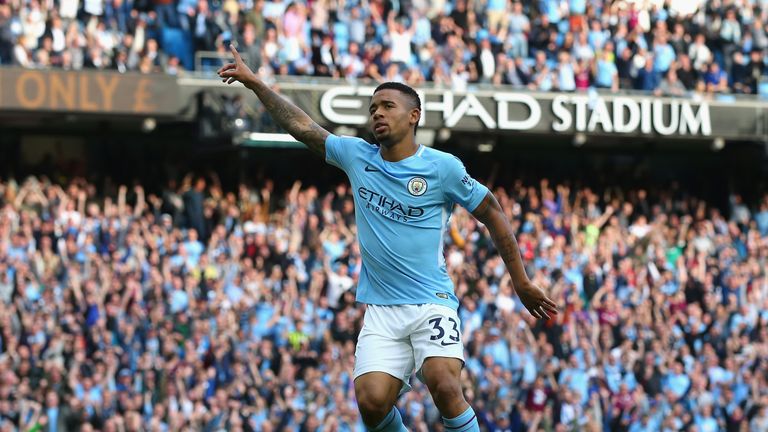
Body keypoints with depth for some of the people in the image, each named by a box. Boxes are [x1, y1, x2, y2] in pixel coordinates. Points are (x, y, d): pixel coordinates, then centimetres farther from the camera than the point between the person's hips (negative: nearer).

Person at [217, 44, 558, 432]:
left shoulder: (443, 167, -3)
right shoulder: (357, 156, 8)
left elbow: (492, 214, 5)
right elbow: (302, 126, 14)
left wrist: (521, 283, 7)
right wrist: (253, 82, 9)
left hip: (432, 305, -3)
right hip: (380, 311, 4)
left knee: (444, 387, -27)